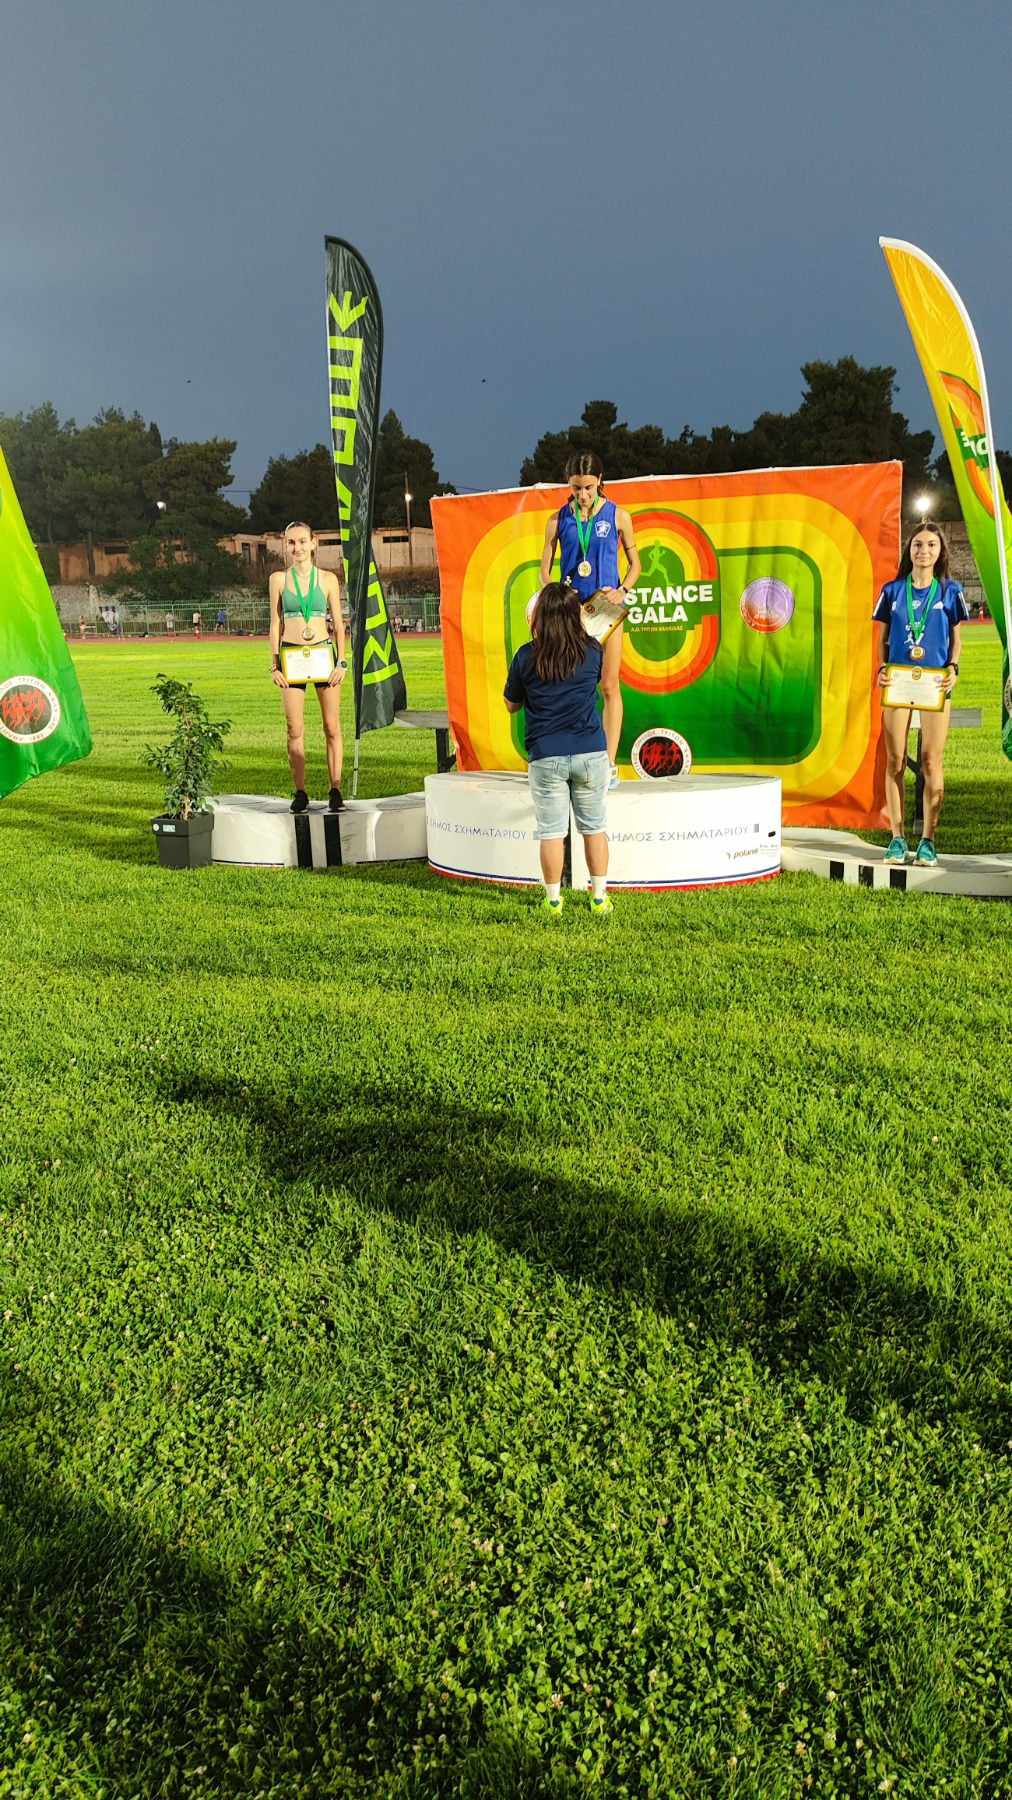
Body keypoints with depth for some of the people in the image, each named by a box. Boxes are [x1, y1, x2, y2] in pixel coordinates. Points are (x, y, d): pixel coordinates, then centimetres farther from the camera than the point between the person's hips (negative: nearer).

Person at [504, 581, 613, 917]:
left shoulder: (526, 656, -5)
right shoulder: (592, 651, -1)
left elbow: (511, 704, 8)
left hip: (545, 757, -1)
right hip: (590, 753, 1)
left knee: (551, 832, 6)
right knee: (594, 828, 12)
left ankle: (553, 900, 13)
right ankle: (599, 897, 17)